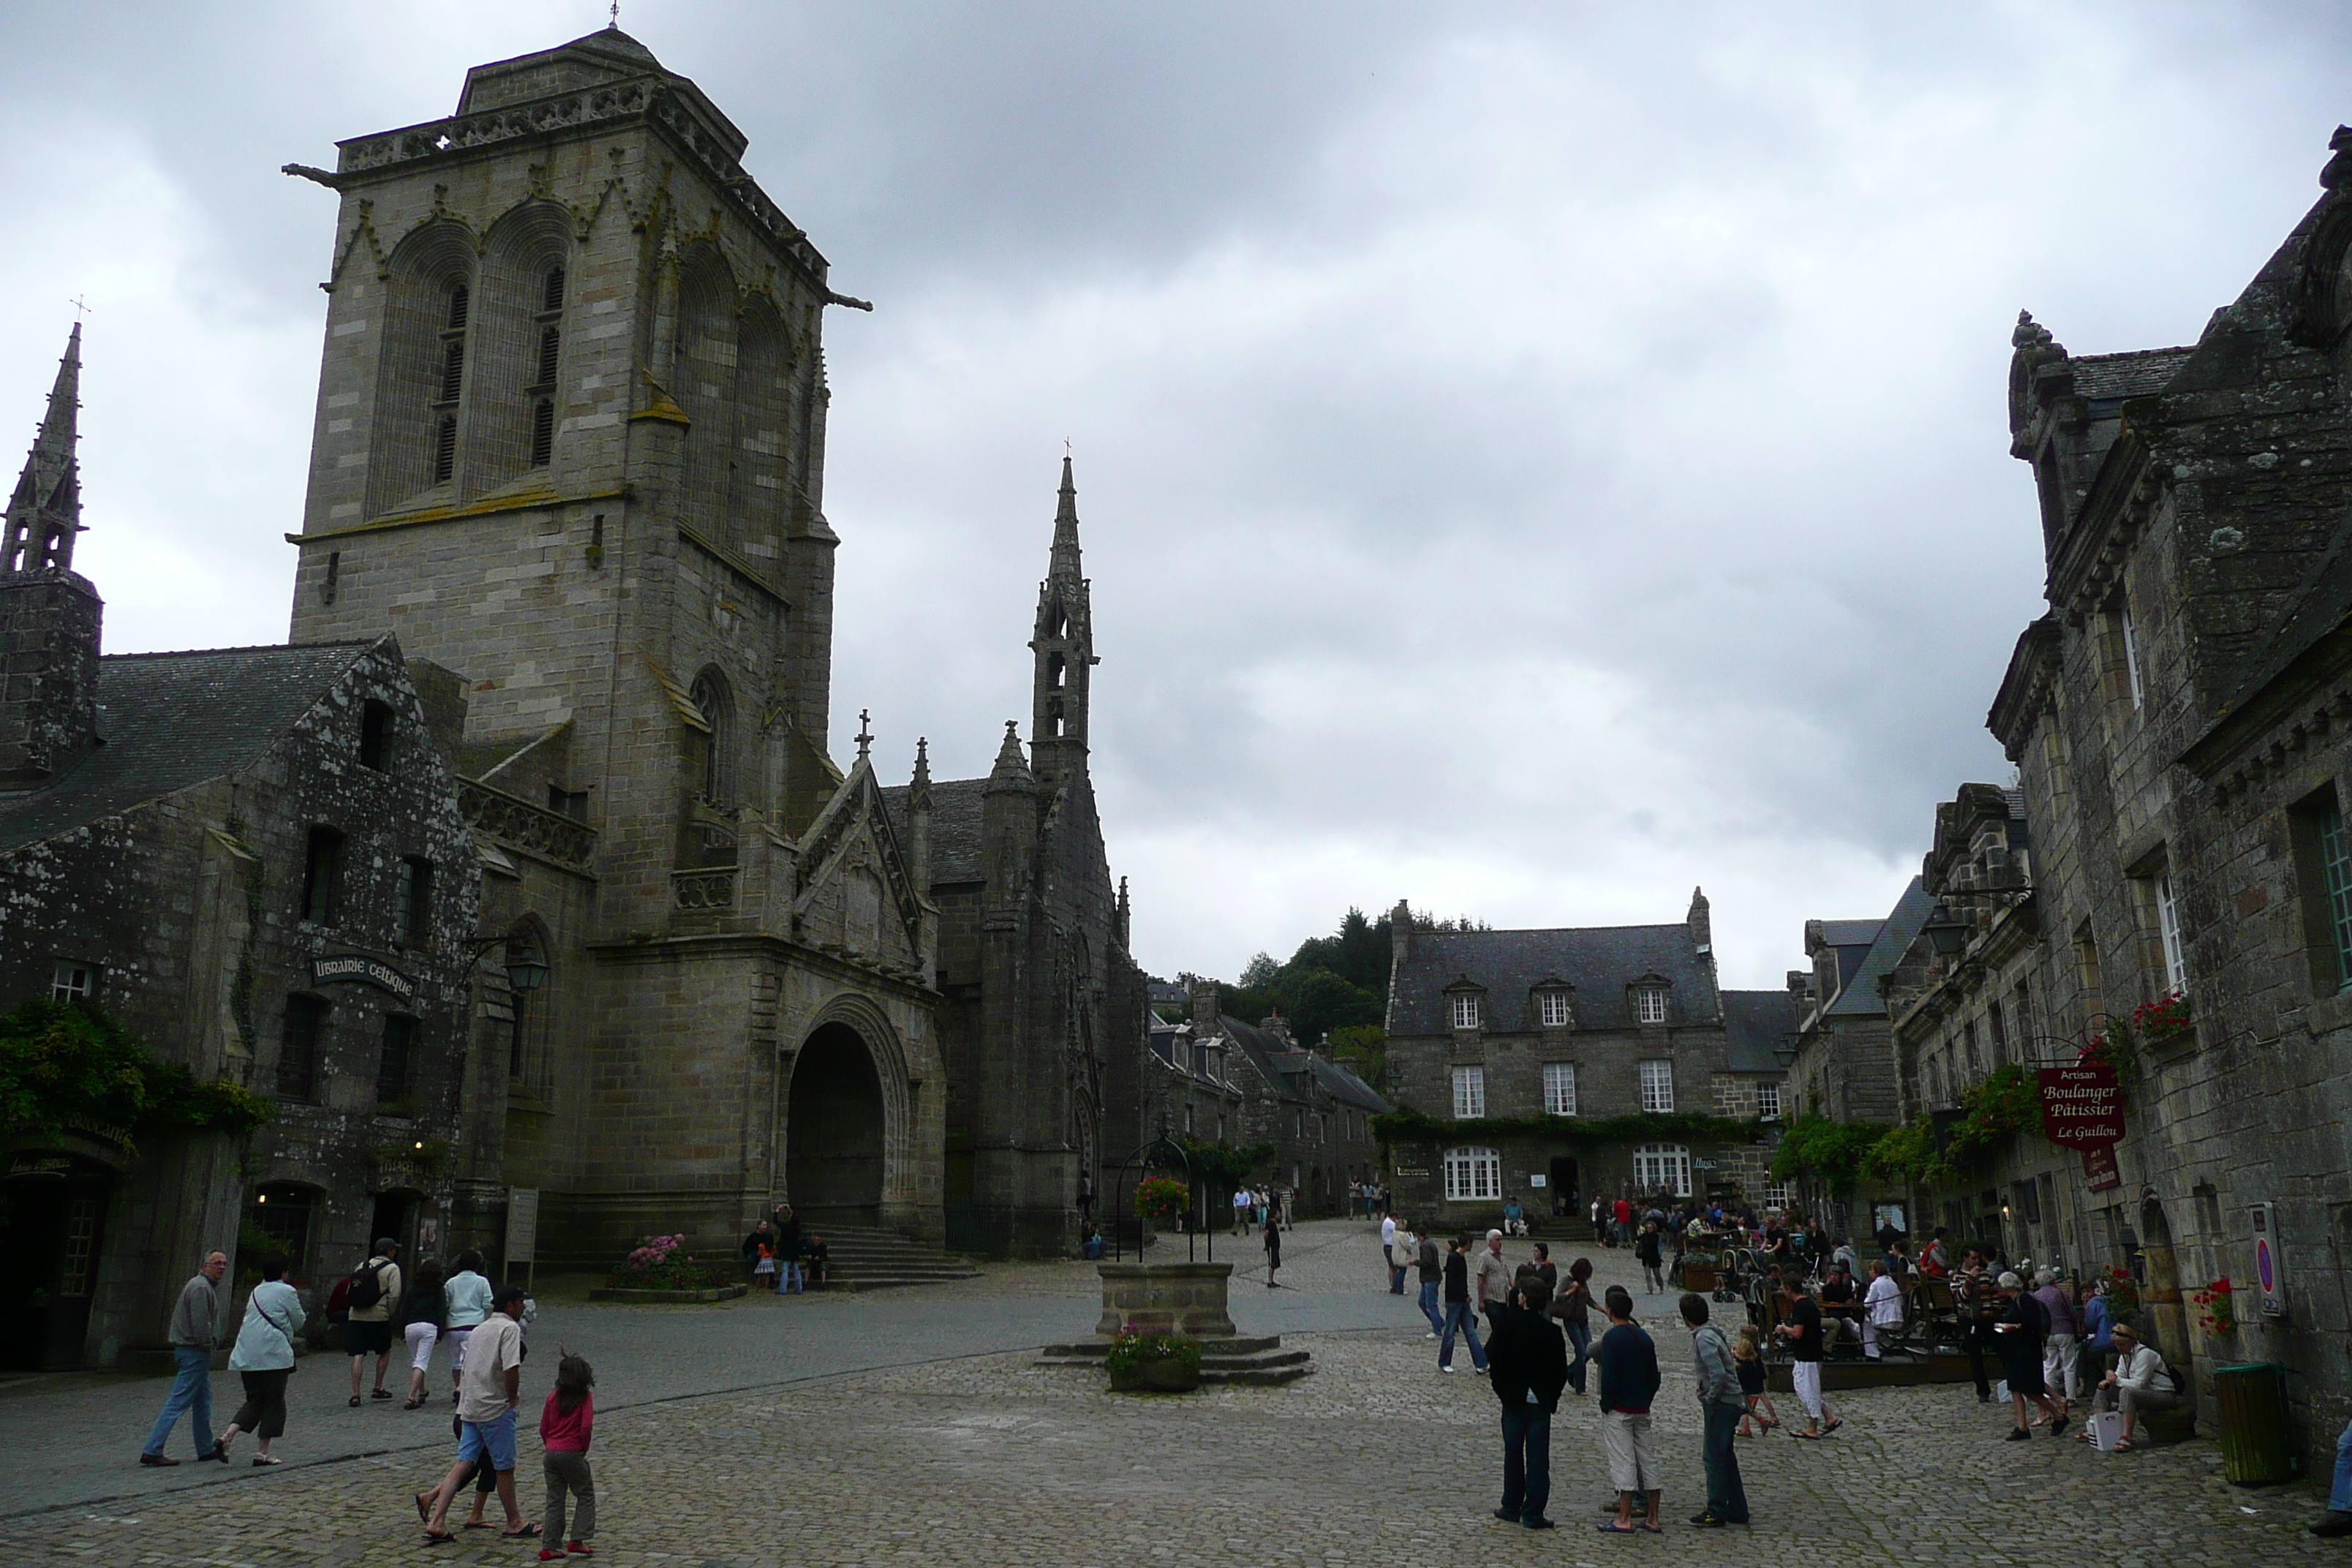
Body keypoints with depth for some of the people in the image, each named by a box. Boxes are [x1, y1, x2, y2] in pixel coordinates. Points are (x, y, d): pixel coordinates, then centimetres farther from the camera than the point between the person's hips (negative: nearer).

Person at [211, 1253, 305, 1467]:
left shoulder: (256, 1291, 17)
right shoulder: (287, 1292, -4)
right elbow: (298, 1323, 2)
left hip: (246, 1356, 7)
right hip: (273, 1354, -7)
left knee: (254, 1399, 16)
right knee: (273, 1401, 3)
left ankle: (227, 1436, -5)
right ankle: (262, 1452, 3)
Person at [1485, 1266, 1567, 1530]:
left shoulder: (1506, 1324, -10)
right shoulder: (1552, 1332, -8)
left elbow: (1494, 1359, -7)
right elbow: (1561, 1371, -4)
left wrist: (1501, 1388, 6)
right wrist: (1552, 1396, 10)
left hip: (1513, 1399, 0)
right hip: (1541, 1401, 0)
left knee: (1513, 1454, 12)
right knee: (1538, 1458, 3)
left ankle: (1512, 1506, 20)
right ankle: (1533, 1513, 4)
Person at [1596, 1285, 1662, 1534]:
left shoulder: (1612, 1338, -13)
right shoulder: (1643, 1337, 9)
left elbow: (1609, 1376, -18)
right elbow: (1654, 1376, 12)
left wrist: (1606, 1406, -9)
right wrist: (1645, 1401, 16)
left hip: (1619, 1411, -7)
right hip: (1642, 1410, 7)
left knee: (1623, 1461, -5)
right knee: (1648, 1459, 10)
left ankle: (1625, 1519, -4)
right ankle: (1652, 1518, 14)